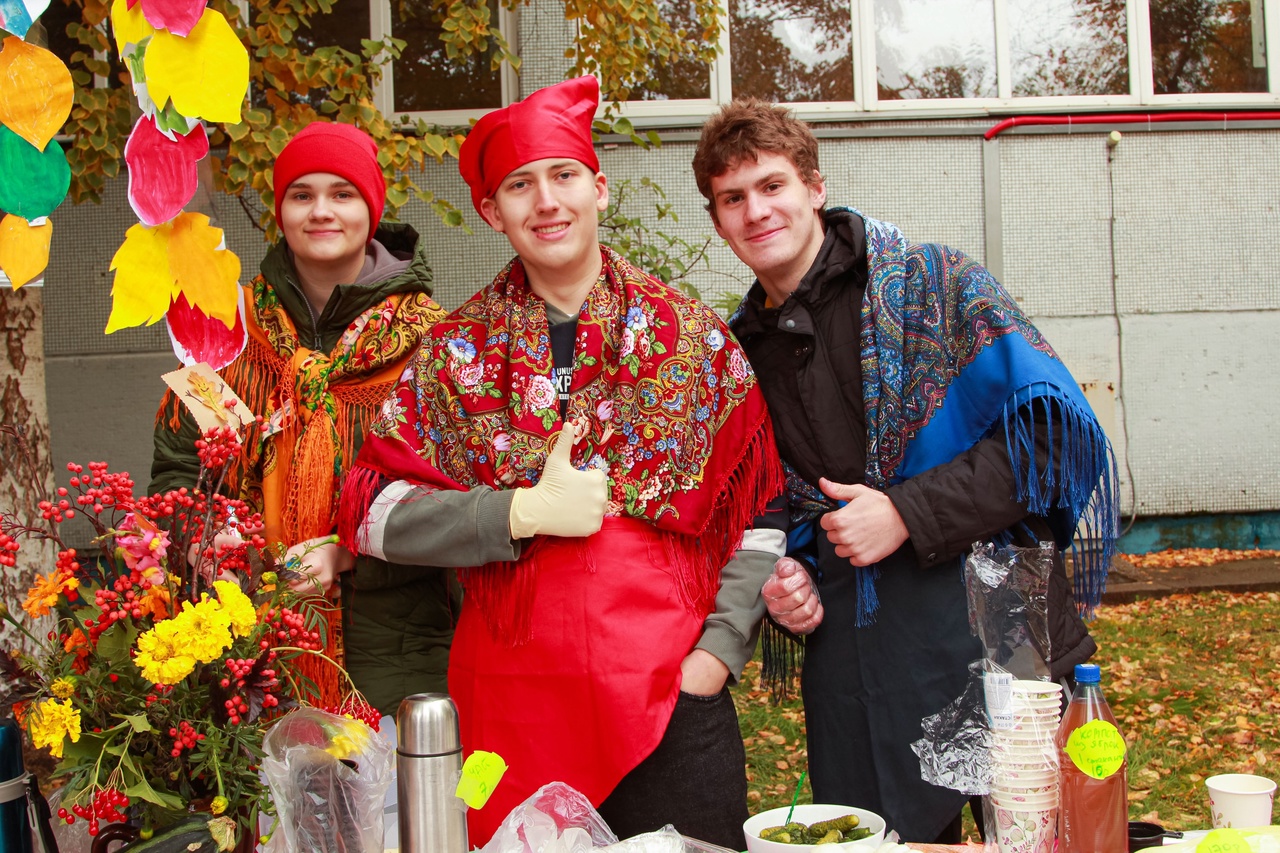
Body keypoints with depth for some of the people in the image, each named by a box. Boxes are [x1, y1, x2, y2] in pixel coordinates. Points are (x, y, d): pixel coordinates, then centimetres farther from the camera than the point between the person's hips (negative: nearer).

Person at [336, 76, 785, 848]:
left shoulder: (692, 335, 4)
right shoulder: (458, 350, 4)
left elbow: (760, 516, 6)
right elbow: (374, 513, -2)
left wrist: (718, 650, -5)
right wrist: (524, 511, -12)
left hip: (672, 697, 0)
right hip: (513, 703, 0)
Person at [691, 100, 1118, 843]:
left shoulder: (932, 281, -2)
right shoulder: (740, 353, 12)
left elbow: (1056, 424, -10)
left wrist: (908, 514, -16)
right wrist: (781, 578, 3)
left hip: (992, 624, -4)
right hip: (850, 659, 4)